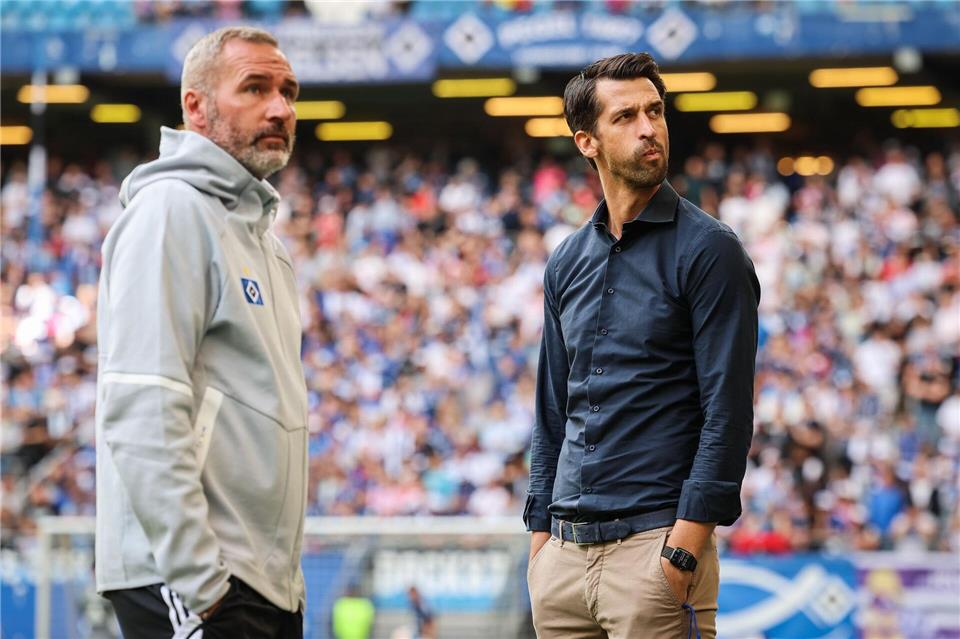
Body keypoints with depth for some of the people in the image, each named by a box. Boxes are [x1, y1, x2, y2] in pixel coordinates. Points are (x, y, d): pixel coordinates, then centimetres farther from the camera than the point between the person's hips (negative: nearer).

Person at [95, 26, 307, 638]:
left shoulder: (259, 230, 20)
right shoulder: (171, 211, -10)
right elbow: (143, 415, -19)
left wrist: (287, 574, 19)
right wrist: (199, 583, -23)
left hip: (270, 584, 9)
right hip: (189, 586, -9)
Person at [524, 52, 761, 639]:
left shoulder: (707, 250, -5)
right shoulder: (568, 262, 14)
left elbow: (728, 411, -10)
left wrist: (685, 550, -17)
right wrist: (540, 534, 12)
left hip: (655, 544, -6)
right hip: (565, 550, 6)